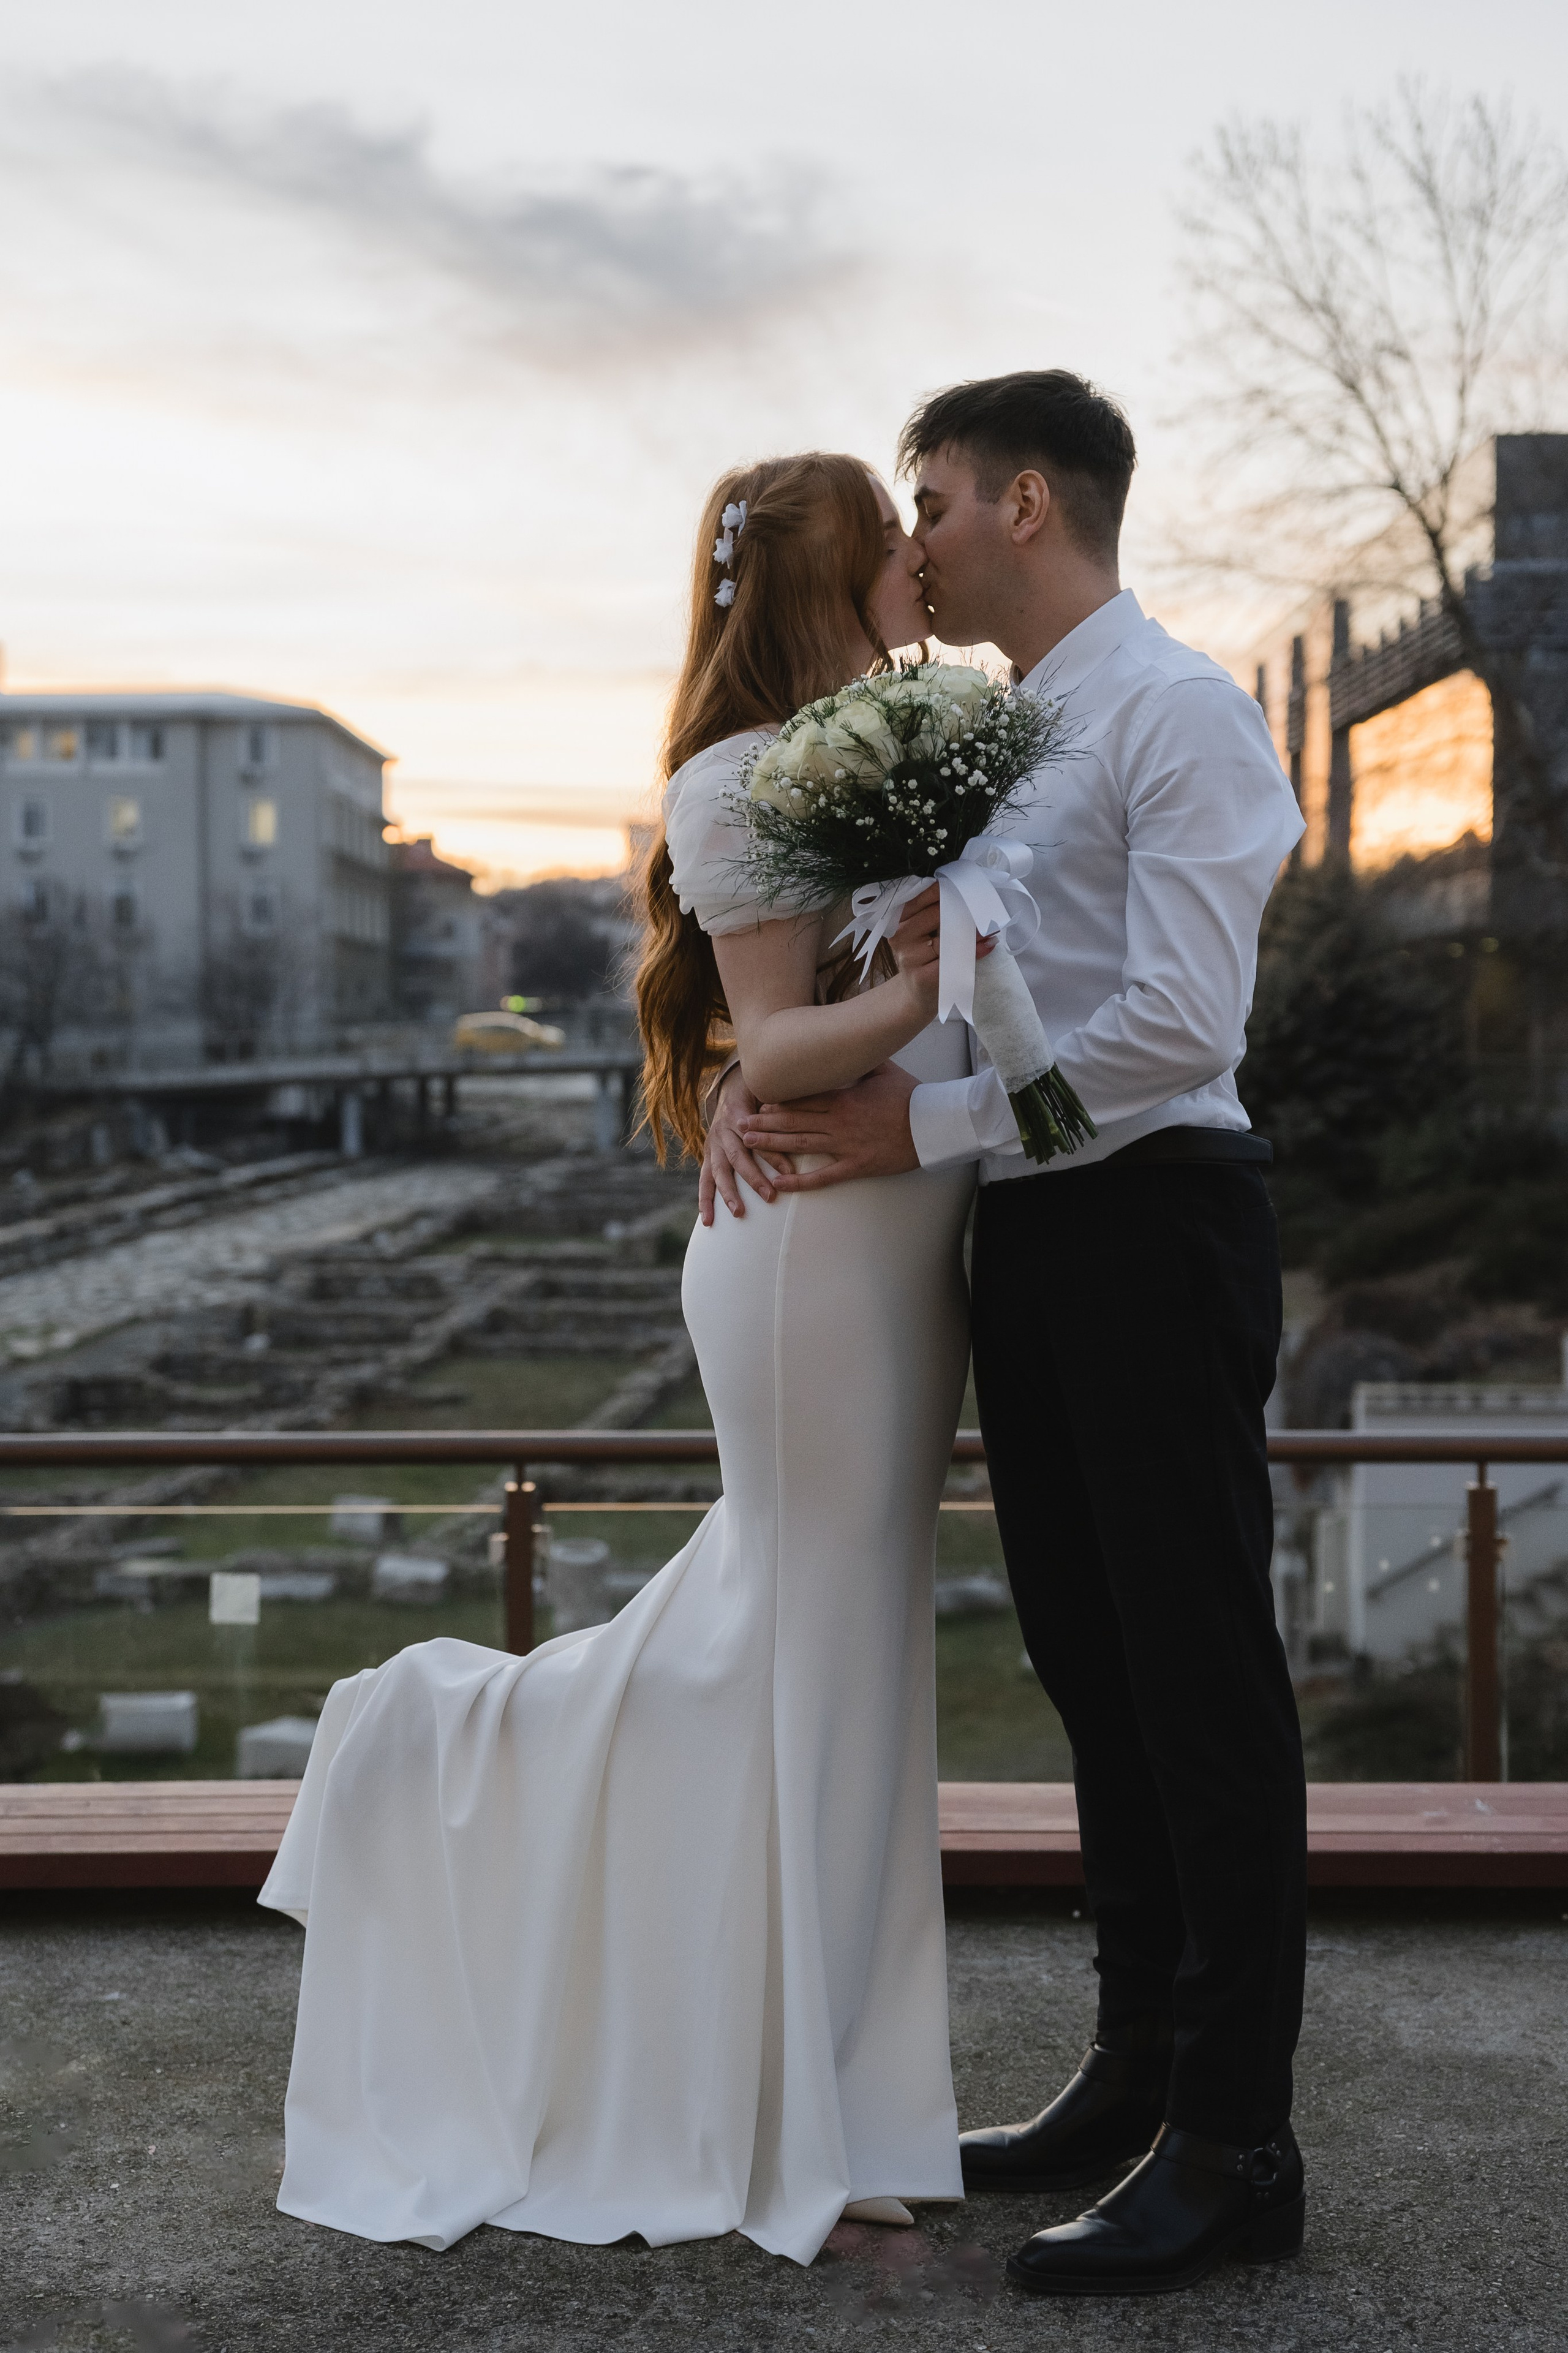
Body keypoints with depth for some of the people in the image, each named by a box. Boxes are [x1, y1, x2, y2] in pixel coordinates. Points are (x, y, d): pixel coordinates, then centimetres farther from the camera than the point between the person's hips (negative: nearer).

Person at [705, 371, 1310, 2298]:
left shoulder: (1177, 712, -10)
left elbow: (1178, 1024, -19)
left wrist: (923, 1126, -16)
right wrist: (759, 1073, -2)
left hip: (1153, 1221, -9)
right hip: (1027, 1238, 9)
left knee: (1201, 1681, -2)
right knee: (1092, 1676, 14)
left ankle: (1235, 2144, 7)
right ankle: (1138, 2077, 28)